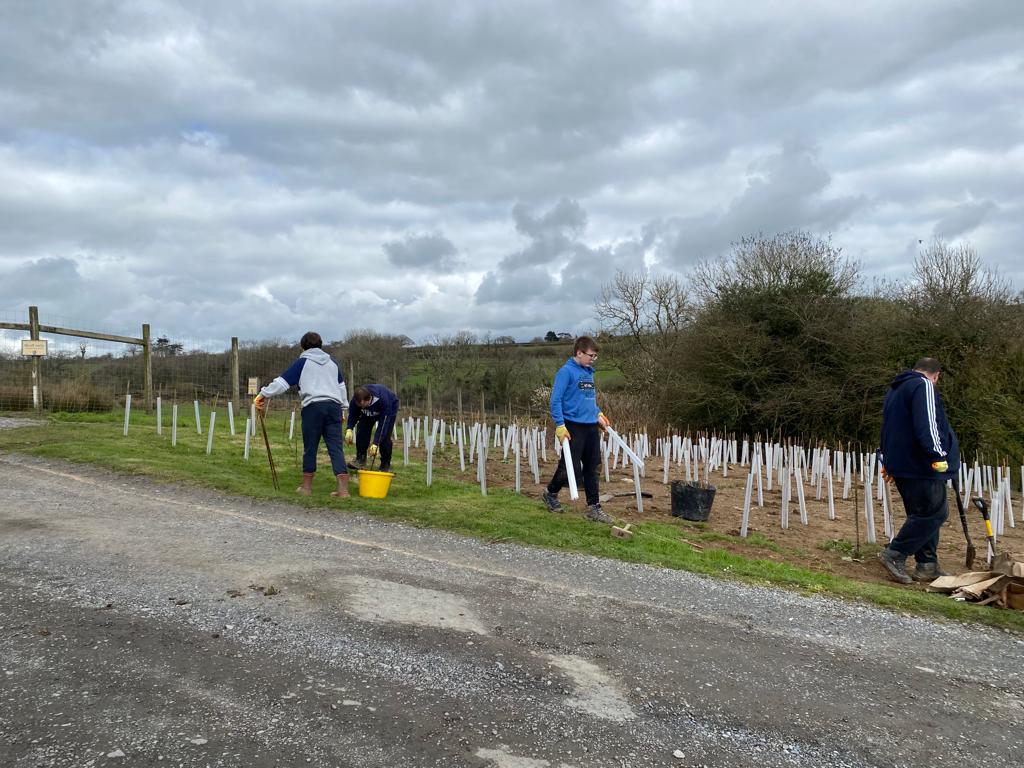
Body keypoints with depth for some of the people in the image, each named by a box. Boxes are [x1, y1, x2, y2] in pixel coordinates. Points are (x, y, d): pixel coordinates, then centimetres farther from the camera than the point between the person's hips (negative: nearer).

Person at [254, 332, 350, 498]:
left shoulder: (303, 362, 6)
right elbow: (342, 387, 23)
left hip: (313, 406, -3)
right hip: (334, 406, 3)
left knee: (310, 447, 7)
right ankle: (343, 489, -8)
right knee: (336, 447, 0)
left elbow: (282, 382, 2)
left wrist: (263, 394, 11)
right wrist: (342, 409, 30)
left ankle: (307, 486, 18)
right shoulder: (332, 363, 19)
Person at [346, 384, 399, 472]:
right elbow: (352, 415, -14)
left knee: (384, 436, -18)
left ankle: (386, 465, -5)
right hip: (369, 412, 4)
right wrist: (349, 429, -32)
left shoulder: (382, 399, -44)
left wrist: (375, 443, -45)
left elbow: (382, 424, -41)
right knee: (361, 430, -14)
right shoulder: (355, 400, -32)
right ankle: (360, 460, -3)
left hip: (390, 408, -4)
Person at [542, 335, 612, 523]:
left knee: (592, 468, 9)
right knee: (571, 467, -1)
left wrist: (598, 413, 15)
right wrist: (560, 425, -19)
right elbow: (555, 399, -14)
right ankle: (550, 493, 25)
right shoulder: (566, 371, -11)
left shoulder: (589, 372, 12)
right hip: (574, 426, -7)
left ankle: (594, 507, 16)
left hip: (591, 426, 7)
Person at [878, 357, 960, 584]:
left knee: (923, 514, 14)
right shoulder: (924, 385, -9)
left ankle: (927, 565, 15)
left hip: (901, 463, 10)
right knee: (933, 513, -6)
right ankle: (895, 554, -9)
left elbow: (888, 427, 27)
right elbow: (927, 423, -22)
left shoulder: (895, 389, 22)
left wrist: (889, 462, 32)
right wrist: (938, 455, -24)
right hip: (922, 465, -10)